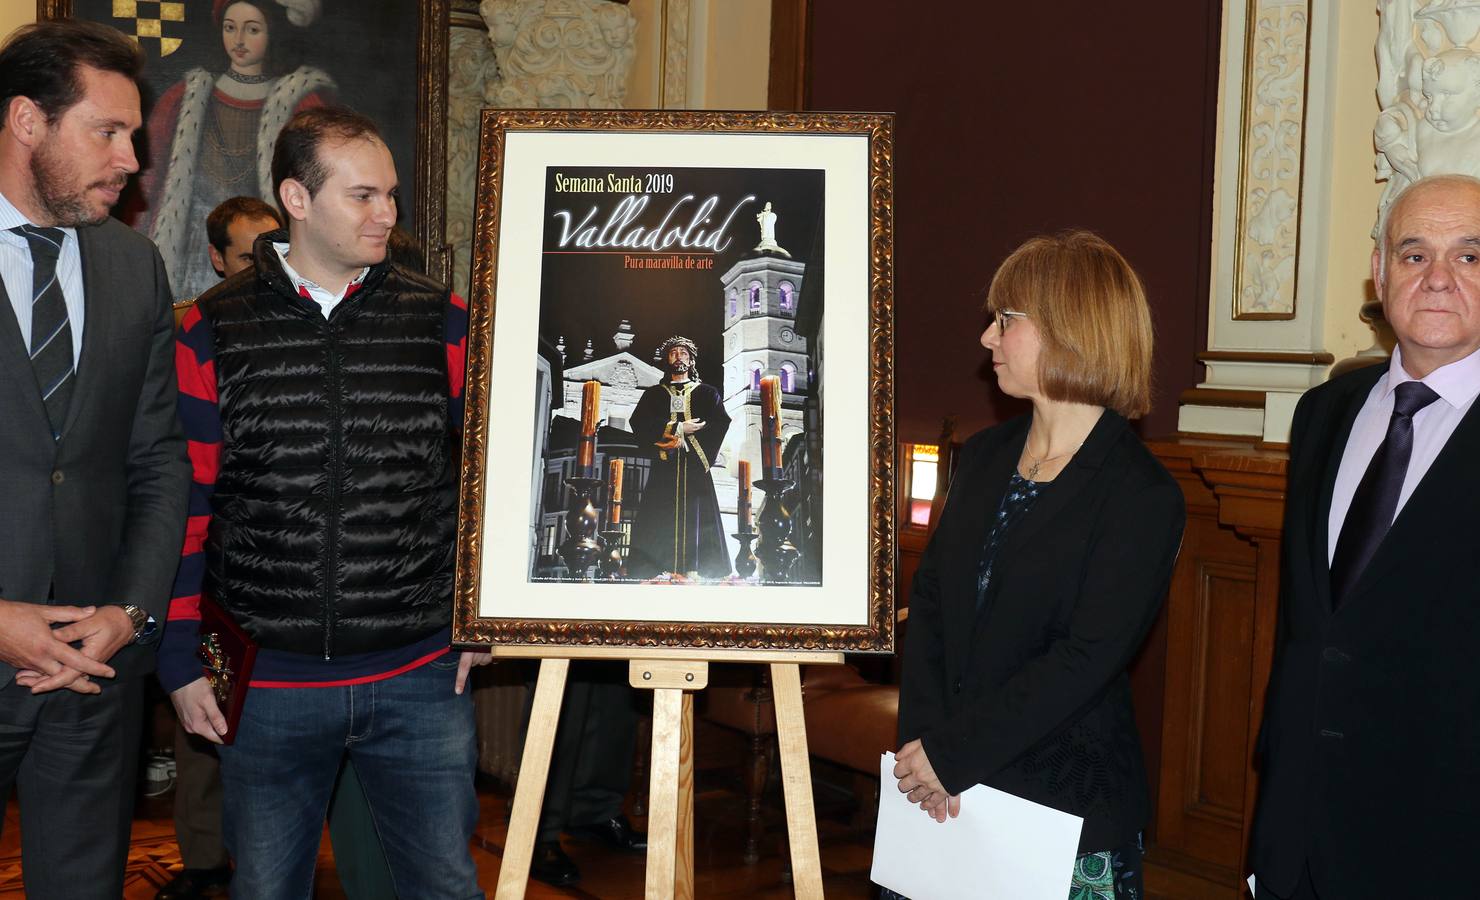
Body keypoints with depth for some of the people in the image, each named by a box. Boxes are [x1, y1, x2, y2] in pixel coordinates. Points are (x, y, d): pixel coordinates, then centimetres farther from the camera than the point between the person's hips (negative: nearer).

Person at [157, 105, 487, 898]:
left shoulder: (445, 324, 1)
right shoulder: (212, 333, -1)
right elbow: (183, 501, 2)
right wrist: (179, 660, 2)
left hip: (421, 678, 0)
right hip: (265, 686, 0)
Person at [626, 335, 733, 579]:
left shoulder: (707, 394, 19)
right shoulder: (653, 394, 21)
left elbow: (720, 424, 2)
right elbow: (639, 423, 3)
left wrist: (681, 438, -8)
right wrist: (678, 427, -7)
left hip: (696, 468, 0)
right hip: (664, 469, 0)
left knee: (697, 521, -12)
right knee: (658, 523, -12)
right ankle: (654, 576, -18)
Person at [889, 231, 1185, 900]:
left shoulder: (1143, 498, -12)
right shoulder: (984, 457, 9)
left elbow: (1084, 661, -18)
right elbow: (929, 599, 3)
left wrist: (952, 752, -18)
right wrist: (923, 742, -10)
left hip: (1065, 799, -5)